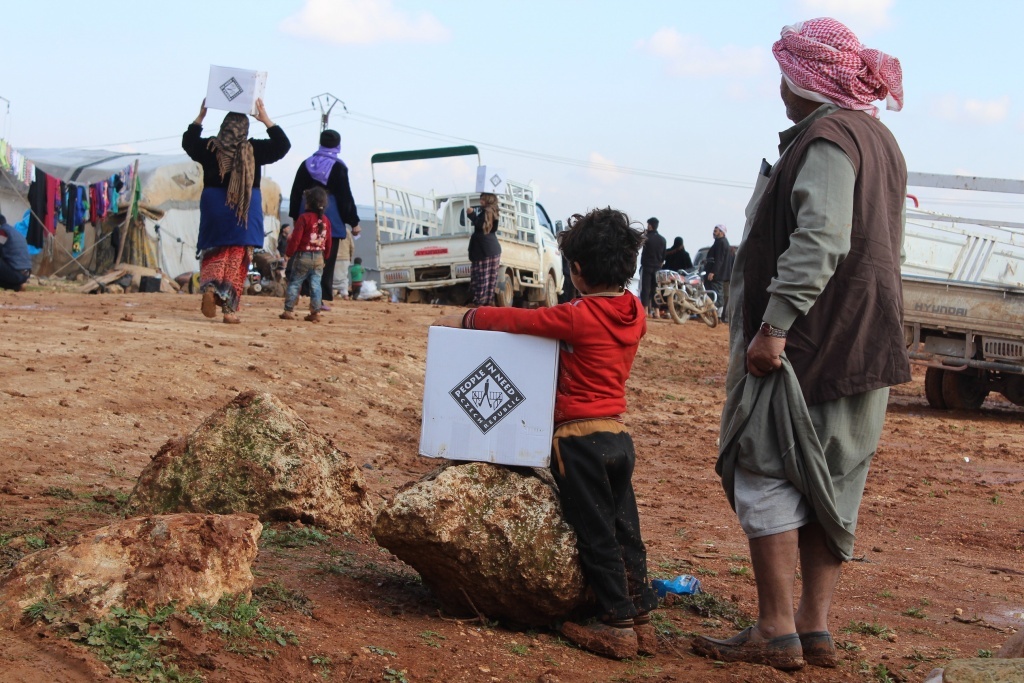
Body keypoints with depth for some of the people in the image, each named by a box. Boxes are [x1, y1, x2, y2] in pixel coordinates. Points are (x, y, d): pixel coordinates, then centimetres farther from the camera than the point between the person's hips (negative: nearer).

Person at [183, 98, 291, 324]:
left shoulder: (209, 148, -1)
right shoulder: (255, 150, -6)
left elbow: (188, 142, 19)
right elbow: (282, 145, 6)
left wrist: (200, 117, 21)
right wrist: (266, 121, 7)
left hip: (214, 208, 1)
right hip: (246, 210, -1)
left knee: (214, 253, 13)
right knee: (238, 258, 3)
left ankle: (210, 286, -17)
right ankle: (230, 309, -2)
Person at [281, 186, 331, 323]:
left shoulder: (304, 218, -11)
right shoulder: (326, 220, 6)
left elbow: (296, 238, -13)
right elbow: (328, 241, 11)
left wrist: (289, 253, -3)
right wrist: (325, 255, 23)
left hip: (303, 256, -4)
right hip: (319, 258, 4)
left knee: (294, 283, 3)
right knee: (315, 285, 5)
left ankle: (289, 310, 1)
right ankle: (315, 312, 3)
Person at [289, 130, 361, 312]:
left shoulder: (306, 165, 9)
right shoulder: (338, 167, -5)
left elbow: (296, 192, 11)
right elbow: (345, 196, -6)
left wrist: (295, 216, 17)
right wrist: (354, 222, -1)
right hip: (331, 220, -4)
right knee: (327, 260, -3)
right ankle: (322, 298, -8)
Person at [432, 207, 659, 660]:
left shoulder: (578, 317, -15)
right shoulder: (635, 314, 4)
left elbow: (514, 320, -9)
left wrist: (465, 319, 4)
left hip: (580, 437, -7)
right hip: (618, 434, 7)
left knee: (595, 534, 0)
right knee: (624, 528, 12)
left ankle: (617, 626, 3)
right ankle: (641, 619, 16)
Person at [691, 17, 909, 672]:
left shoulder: (825, 138, -13)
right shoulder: (881, 140, 18)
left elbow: (818, 242, -25)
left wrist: (775, 325, -25)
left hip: (809, 342, -10)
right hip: (865, 345, 10)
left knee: (766, 474, -4)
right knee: (830, 485, 10)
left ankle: (776, 632, -3)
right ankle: (816, 630, 13)